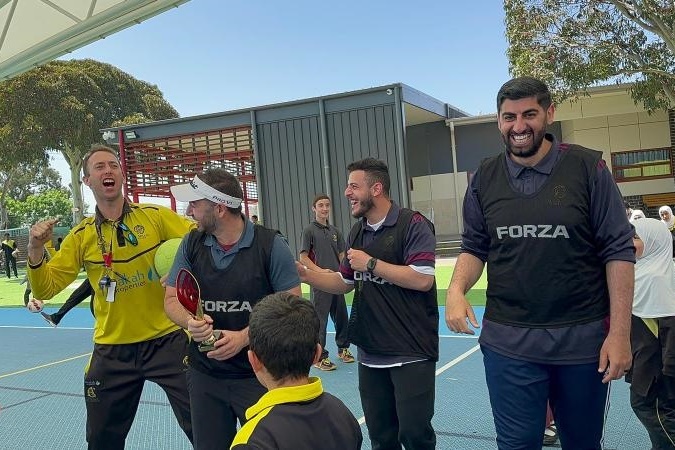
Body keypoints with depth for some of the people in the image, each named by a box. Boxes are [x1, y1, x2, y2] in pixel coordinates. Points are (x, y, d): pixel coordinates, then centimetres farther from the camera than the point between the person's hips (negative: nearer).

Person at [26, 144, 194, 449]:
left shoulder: (156, 216, -5)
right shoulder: (81, 237, 2)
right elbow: (45, 289, 3)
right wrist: (35, 250, -14)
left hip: (167, 340, -2)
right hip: (112, 350, 3)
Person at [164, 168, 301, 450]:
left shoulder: (271, 245, -13)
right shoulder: (191, 244, 0)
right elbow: (172, 299, 4)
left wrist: (244, 337, -22)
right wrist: (190, 321, -19)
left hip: (259, 375, -4)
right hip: (204, 374, 4)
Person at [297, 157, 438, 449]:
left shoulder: (413, 224, -12)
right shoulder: (356, 233, 11)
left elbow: (422, 280, -22)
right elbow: (344, 283, 18)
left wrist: (371, 263, -17)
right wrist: (306, 275, 3)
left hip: (411, 353, -7)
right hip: (370, 353, 7)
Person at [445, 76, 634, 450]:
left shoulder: (587, 167, -6)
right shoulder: (484, 178, 2)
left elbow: (618, 251, -6)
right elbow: (474, 249, 10)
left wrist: (620, 333, -10)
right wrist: (456, 289, -11)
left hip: (583, 338, -1)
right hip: (508, 341, 1)